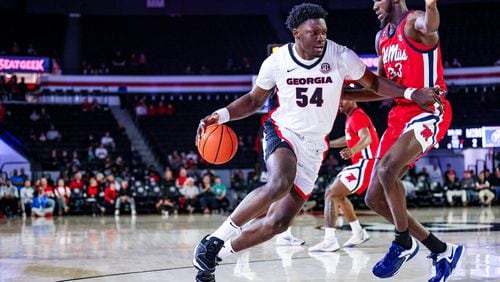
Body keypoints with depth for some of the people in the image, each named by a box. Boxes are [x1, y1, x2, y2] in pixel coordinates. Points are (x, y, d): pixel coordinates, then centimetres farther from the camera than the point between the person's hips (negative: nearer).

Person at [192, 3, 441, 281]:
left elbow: (374, 82, 5)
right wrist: (221, 115, -10)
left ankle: (218, 253, 15)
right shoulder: (277, 61, -7)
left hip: (313, 148, 3)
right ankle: (215, 239, -27)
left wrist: (411, 93, -9)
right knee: (280, 183, -37)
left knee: (278, 222, -2)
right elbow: (254, 100, 6)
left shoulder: (341, 57, -9)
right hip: (282, 133, -2)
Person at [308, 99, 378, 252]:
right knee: (338, 195, 23)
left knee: (331, 194, -16)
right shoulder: (352, 117, 18)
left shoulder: (357, 116, -13)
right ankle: (358, 233, 27)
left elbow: (367, 138, -31)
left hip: (366, 163, -11)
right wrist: (329, 144, 36)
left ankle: (329, 241, -24)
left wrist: (353, 150, -49)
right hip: (362, 163, 11)